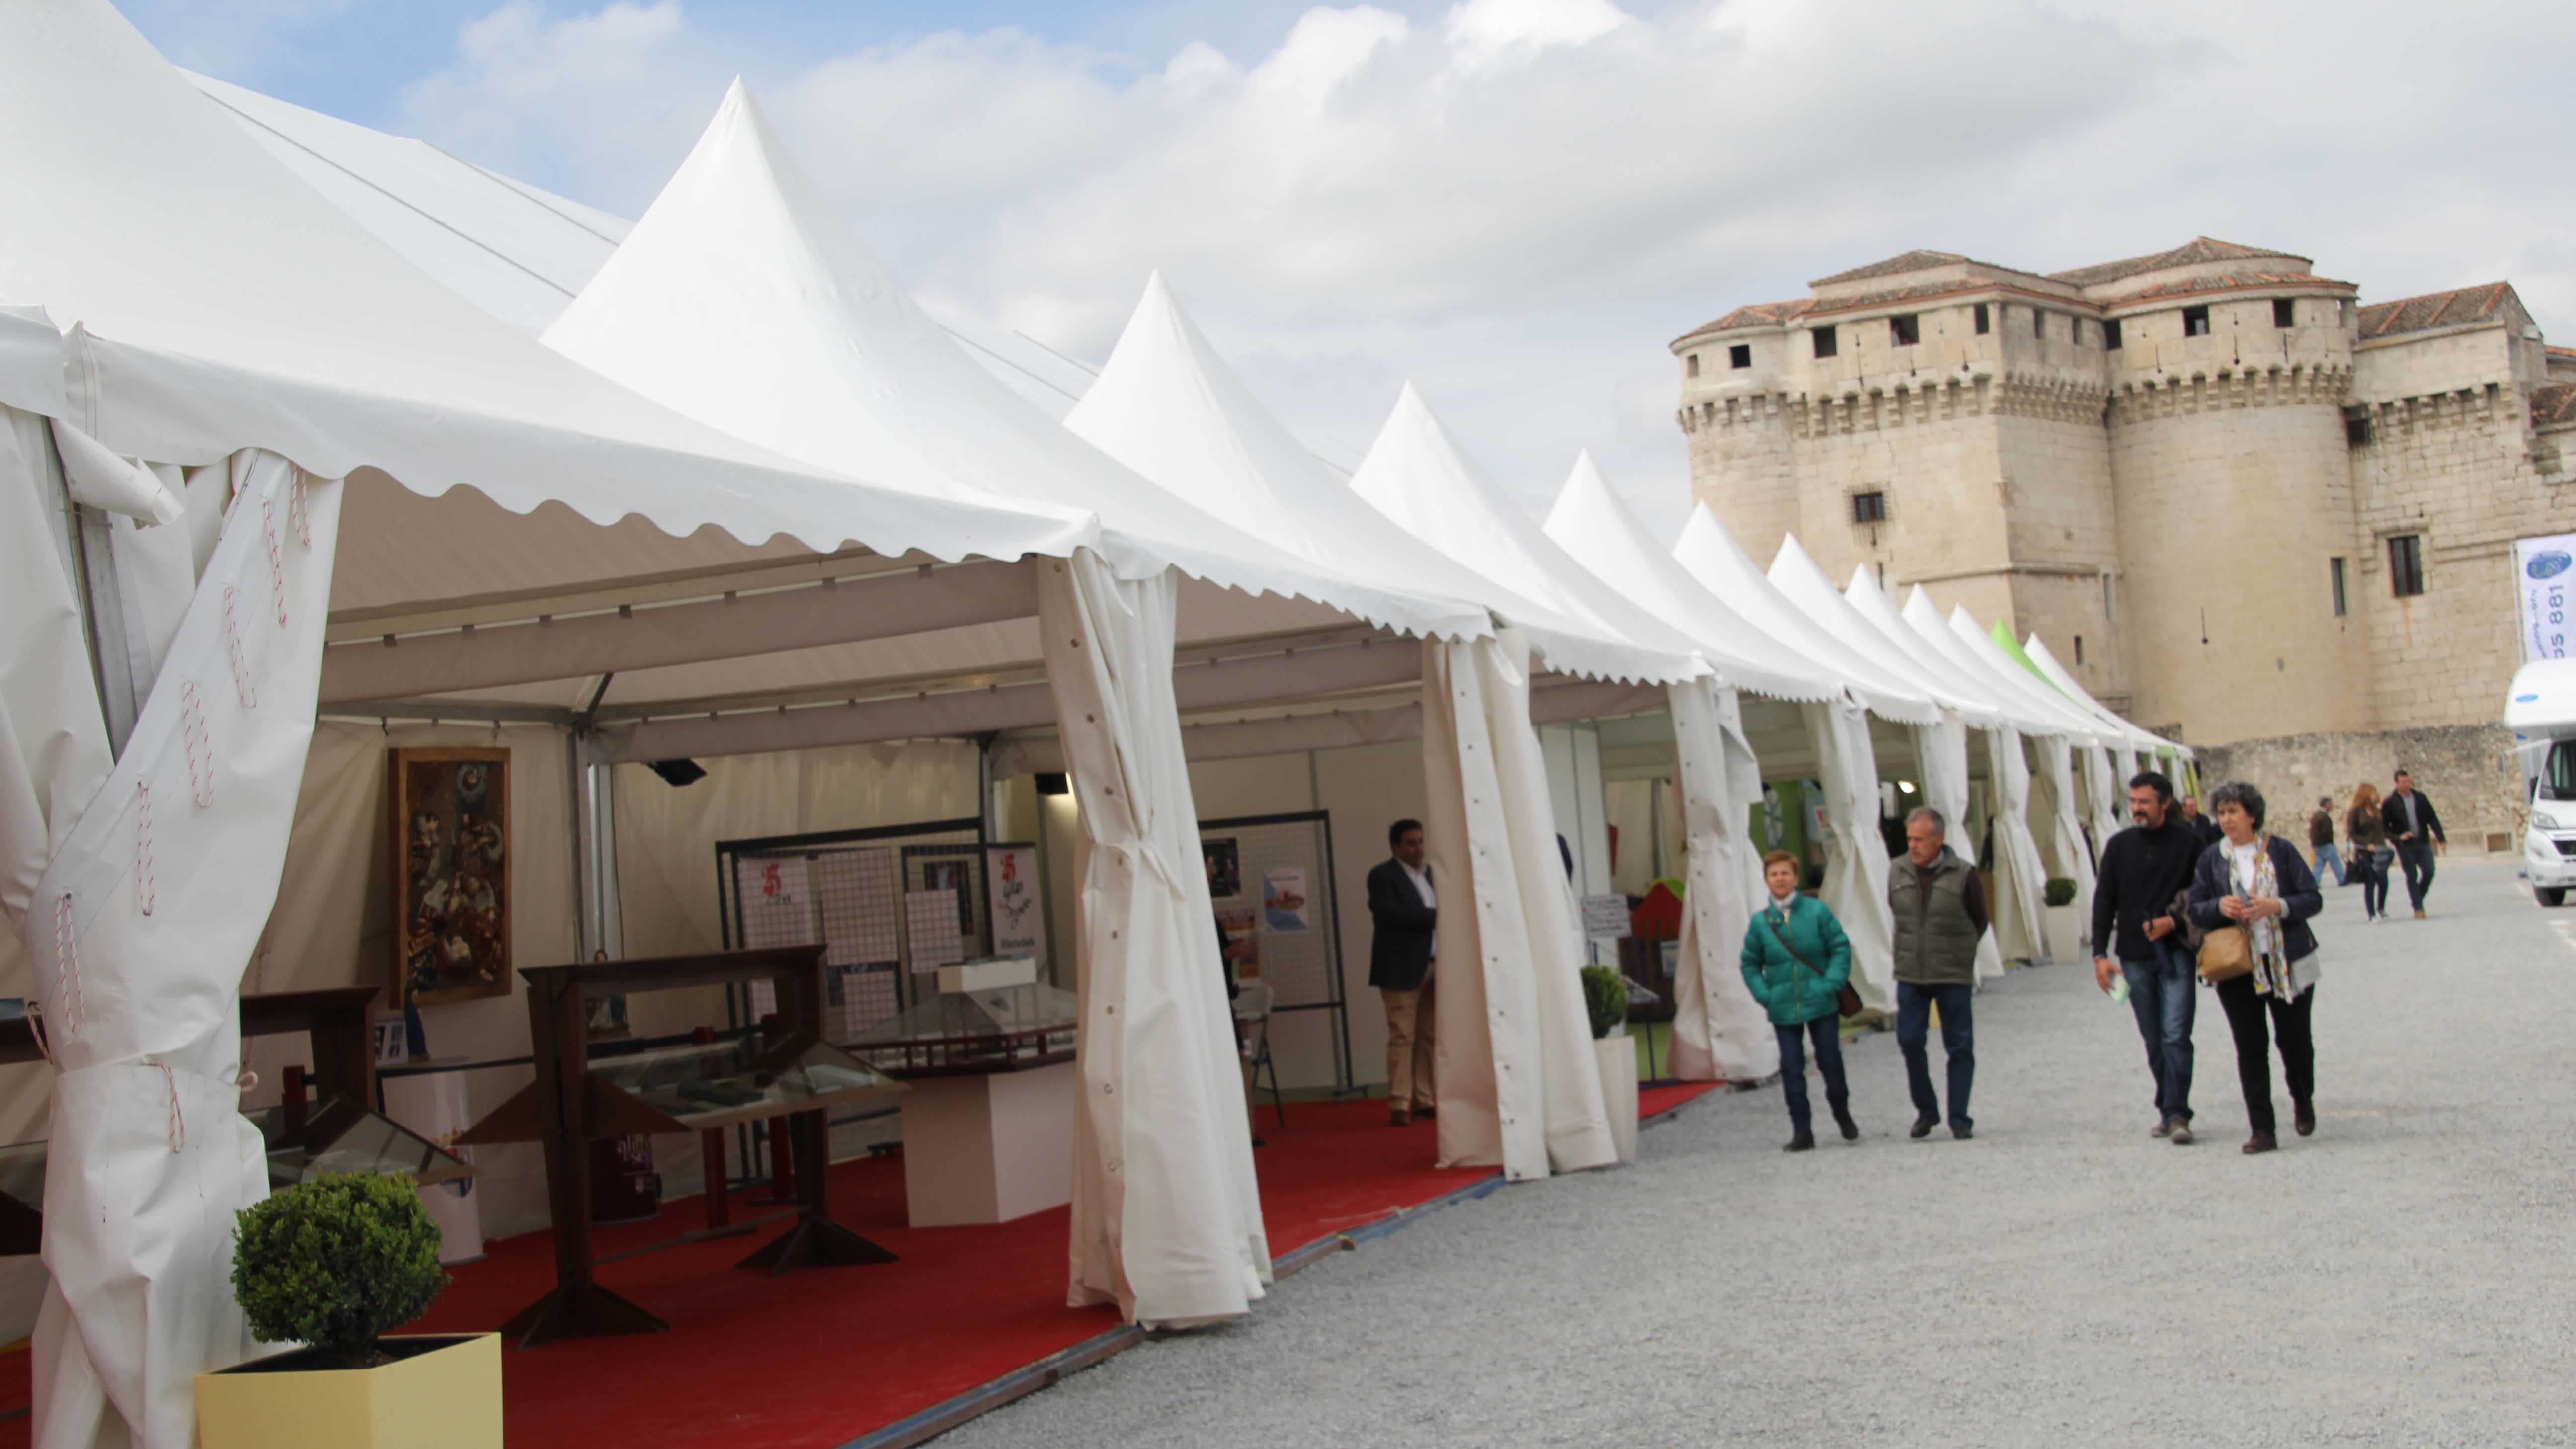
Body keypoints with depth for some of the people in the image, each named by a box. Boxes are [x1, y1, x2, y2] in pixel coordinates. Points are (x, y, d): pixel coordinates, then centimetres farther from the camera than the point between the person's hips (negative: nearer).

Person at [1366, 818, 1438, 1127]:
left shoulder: (1431, 874, 18)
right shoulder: (1382, 875, -4)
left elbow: (1444, 911, 19)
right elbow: (1389, 912, -18)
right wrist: (1434, 917, -17)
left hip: (1433, 967, 7)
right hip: (1402, 968, -7)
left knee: (1428, 1037, 7)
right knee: (1402, 1036, -7)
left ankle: (1423, 1100, 12)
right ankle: (1399, 1105, -6)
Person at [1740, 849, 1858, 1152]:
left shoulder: (1818, 911, -5)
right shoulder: (1760, 922, 0)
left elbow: (1841, 948, -1)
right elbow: (1750, 964, 9)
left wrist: (1832, 984, -11)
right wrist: (1764, 995, -4)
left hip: (1821, 1003, -1)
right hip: (1784, 1010, 1)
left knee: (1830, 1062, 7)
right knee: (1792, 1069, 1)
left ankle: (1843, 1115, 32)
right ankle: (1802, 1131, 10)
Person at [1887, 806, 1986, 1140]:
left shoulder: (1964, 875, -8)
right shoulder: (1898, 874, 2)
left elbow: (1979, 923, 4)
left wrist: (1956, 953, 8)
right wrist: (1914, 950, 11)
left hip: (1954, 977, -3)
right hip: (1910, 975, 3)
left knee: (1960, 1048, 3)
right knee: (1910, 1041, -2)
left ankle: (1959, 1119, 12)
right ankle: (1926, 1111, 14)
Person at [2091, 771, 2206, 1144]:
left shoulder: (2188, 843, -1)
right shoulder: (2119, 846, 8)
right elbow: (2104, 902, 9)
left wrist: (2174, 922, -12)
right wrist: (2101, 953, 3)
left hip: (2176, 955, -3)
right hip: (2134, 957, 3)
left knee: (2176, 1036, -12)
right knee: (2154, 1041, 9)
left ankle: (2176, 1114, -11)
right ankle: (2169, 1109, 19)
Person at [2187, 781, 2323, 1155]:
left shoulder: (2281, 850, -1)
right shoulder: (2211, 859, 4)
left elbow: (2313, 898, -2)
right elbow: (2196, 911, 6)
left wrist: (2277, 907, -19)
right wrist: (2219, 907, -16)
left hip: (2288, 963, -1)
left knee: (2295, 1039, 7)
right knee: (2251, 1048, -2)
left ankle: (2303, 1100, 38)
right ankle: (2262, 1131, 1)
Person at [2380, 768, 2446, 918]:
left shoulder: (2421, 797, 7)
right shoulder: (2390, 802, -2)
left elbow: (2432, 819, 8)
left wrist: (2441, 837, 0)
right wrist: (2398, 837, -14)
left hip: (2423, 843, 3)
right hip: (2405, 845, -3)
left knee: (2429, 871, -5)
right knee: (2412, 876, -2)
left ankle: (2417, 899, 17)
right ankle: (2418, 908, 4)